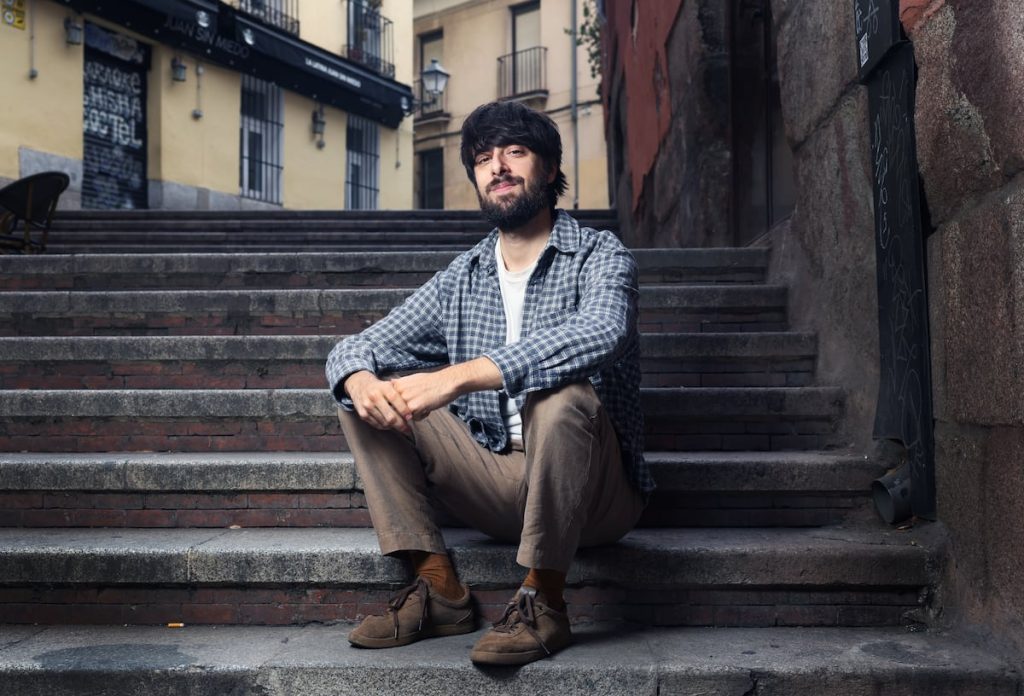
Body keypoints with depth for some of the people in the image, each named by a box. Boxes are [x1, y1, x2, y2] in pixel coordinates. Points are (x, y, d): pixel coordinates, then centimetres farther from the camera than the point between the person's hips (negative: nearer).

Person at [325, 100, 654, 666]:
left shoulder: (599, 255, -5)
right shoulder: (461, 278, 9)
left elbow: (601, 333, -29)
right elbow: (354, 347, 6)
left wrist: (459, 376, -39)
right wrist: (360, 379, -21)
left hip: (593, 493, -5)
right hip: (498, 487, 5)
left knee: (560, 393, -35)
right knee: (370, 392, -6)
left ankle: (542, 603, -18)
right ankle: (440, 592, -9)